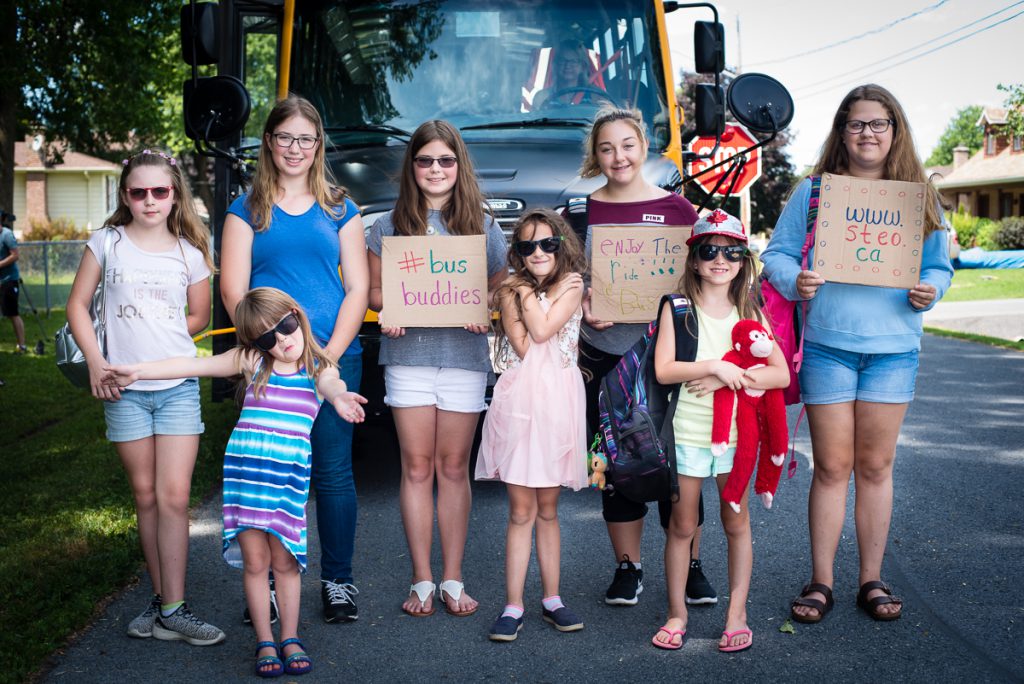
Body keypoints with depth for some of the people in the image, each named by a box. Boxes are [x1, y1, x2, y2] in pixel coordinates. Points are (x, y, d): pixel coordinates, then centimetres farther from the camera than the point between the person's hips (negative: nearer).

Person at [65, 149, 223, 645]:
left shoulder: (190, 252, 4)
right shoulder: (107, 242, 3)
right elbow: (78, 305, 5)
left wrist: (158, 337, 5)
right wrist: (95, 361, -5)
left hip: (178, 386, 0)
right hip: (123, 388, 0)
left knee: (174, 497, -6)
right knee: (145, 497, 8)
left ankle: (171, 609, -2)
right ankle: (162, 600, 18)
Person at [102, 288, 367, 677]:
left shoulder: (319, 368, 3)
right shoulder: (251, 361, 7)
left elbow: (331, 385, -20)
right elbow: (193, 365, 7)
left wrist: (339, 398, -45)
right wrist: (137, 372, 2)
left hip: (289, 475, -1)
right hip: (244, 469, 1)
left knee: (284, 560, 4)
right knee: (254, 561, 4)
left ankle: (290, 638, 20)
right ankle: (264, 642, 15)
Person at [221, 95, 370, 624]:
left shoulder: (339, 209, 12)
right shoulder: (247, 208, 8)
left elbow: (357, 288, 6)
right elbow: (233, 289, 0)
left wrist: (332, 352, -7)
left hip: (334, 361, 1)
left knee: (333, 473, 3)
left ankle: (338, 582, 14)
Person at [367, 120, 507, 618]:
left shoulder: (483, 226, 8)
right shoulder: (389, 226, 7)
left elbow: (499, 290, 11)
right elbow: (373, 290, 10)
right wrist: (387, 309, -12)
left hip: (464, 357, 0)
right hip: (408, 356, 0)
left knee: (454, 469, 5)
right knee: (417, 468, 1)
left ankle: (453, 581, 14)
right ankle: (422, 581, 10)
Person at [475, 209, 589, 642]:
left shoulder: (571, 286, 4)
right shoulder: (510, 291, 5)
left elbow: (542, 330, -12)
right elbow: (523, 347, -9)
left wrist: (528, 292, -3)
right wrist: (522, 292, -6)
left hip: (558, 400, 1)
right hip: (518, 400, -1)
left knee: (547, 509, 11)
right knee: (521, 511, -1)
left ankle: (551, 599, 21)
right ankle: (513, 607, 4)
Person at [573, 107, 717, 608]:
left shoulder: (676, 209, 4)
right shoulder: (581, 214, 6)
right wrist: (581, 304, -13)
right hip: (604, 354, 1)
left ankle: (690, 567, 17)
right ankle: (628, 567, 19)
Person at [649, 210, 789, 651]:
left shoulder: (750, 314, 4)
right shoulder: (678, 310, -1)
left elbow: (781, 374, -5)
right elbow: (663, 370, -11)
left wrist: (727, 379, -16)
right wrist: (714, 366, -20)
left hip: (737, 431, 2)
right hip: (687, 431, -1)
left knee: (736, 523, 8)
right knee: (682, 525, 7)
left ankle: (737, 615, 18)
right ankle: (677, 612, 19)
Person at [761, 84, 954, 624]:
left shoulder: (919, 196, 9)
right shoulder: (812, 191, 4)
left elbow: (939, 266, 12)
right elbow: (777, 253, 3)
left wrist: (930, 291, -10)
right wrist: (795, 281, -17)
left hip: (894, 348, 1)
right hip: (827, 346, -1)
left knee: (875, 465, 7)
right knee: (832, 467, 2)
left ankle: (872, 580, 19)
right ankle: (821, 581, 14)